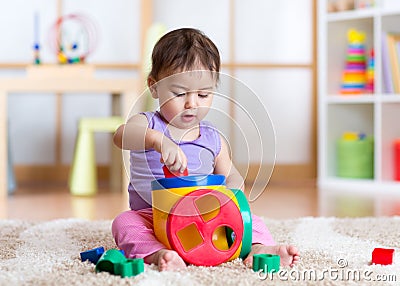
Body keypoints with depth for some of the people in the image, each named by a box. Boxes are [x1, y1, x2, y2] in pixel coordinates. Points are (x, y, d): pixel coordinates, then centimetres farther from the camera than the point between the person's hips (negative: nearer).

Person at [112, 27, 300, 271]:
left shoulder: (214, 139, 9)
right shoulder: (146, 124, -2)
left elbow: (233, 179, 17)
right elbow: (122, 135, -26)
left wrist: (229, 190, -11)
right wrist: (157, 140, -49)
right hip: (151, 217, -3)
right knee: (124, 223, -30)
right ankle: (157, 254, -51)